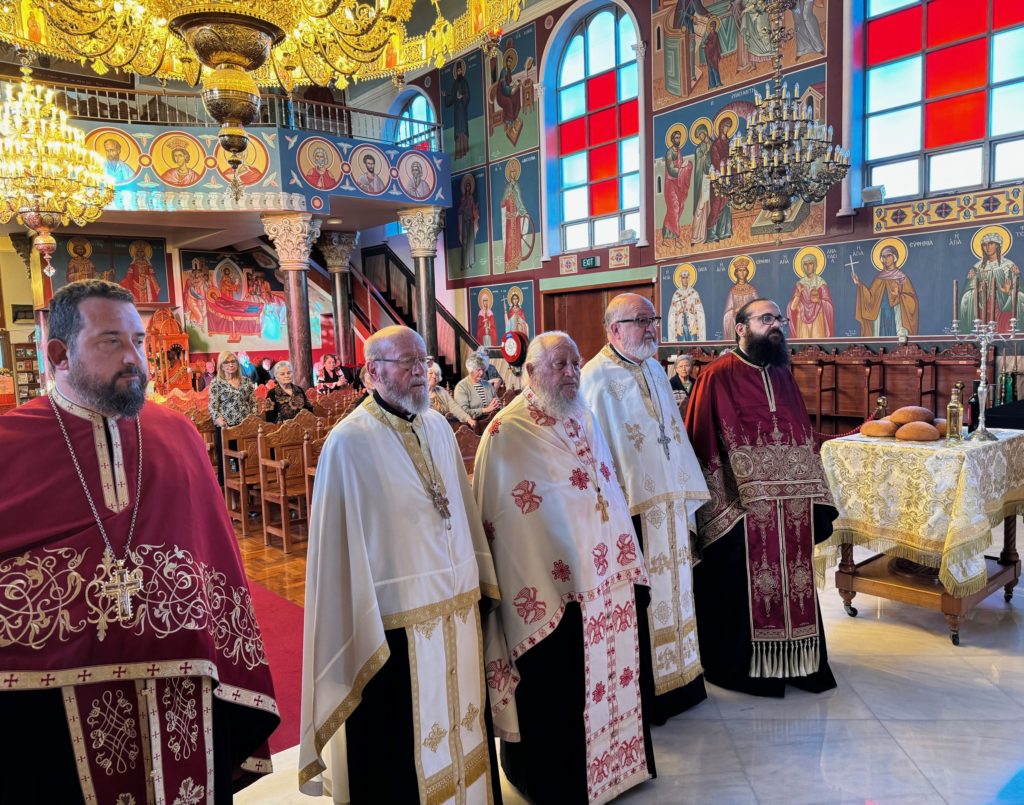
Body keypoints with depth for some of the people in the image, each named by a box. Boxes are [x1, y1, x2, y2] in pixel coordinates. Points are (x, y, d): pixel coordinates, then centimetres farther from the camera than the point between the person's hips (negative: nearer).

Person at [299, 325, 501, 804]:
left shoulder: (438, 427, 5)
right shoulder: (349, 443, -15)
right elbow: (340, 544, -13)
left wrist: (481, 583, 12)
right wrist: (359, 629, -12)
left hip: (457, 605, 6)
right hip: (397, 617, -6)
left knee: (461, 722, 20)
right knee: (403, 741, 10)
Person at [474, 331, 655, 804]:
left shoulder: (584, 418, 9)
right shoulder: (508, 433, -13)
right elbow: (502, 518, -13)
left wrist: (628, 561, 15)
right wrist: (529, 593, -14)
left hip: (607, 577, 7)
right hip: (553, 587, -7)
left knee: (610, 674, 20)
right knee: (560, 692, 7)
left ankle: (615, 759, 41)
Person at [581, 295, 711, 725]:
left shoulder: (655, 371, 12)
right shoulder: (596, 378, -14)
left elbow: (674, 435, 16)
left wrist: (687, 498, 14)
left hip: (667, 507, 8)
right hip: (631, 511, -8)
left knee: (669, 592, 17)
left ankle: (674, 680, 33)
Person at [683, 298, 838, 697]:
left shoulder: (783, 375, 12)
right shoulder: (717, 377, -8)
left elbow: (804, 439, 15)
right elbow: (702, 444, -10)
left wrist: (815, 498, 11)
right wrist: (717, 507, -13)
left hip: (790, 508, 6)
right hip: (741, 509, -6)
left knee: (790, 585, 14)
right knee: (742, 591, 6)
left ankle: (792, 660, 29)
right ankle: (740, 665, 22)